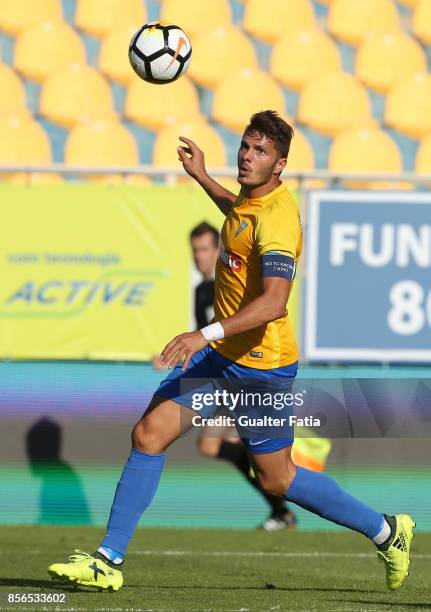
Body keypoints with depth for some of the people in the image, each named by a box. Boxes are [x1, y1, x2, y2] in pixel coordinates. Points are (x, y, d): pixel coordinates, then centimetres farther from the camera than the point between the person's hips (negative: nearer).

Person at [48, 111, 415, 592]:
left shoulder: (277, 218, -24)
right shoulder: (250, 200, 5)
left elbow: (273, 303, -37)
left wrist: (207, 334, -46)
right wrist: (200, 176, 36)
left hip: (261, 367, -8)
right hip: (220, 354, 8)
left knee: (277, 480, 6)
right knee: (149, 434, -4)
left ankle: (385, 530, 26)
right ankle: (108, 561, 0)